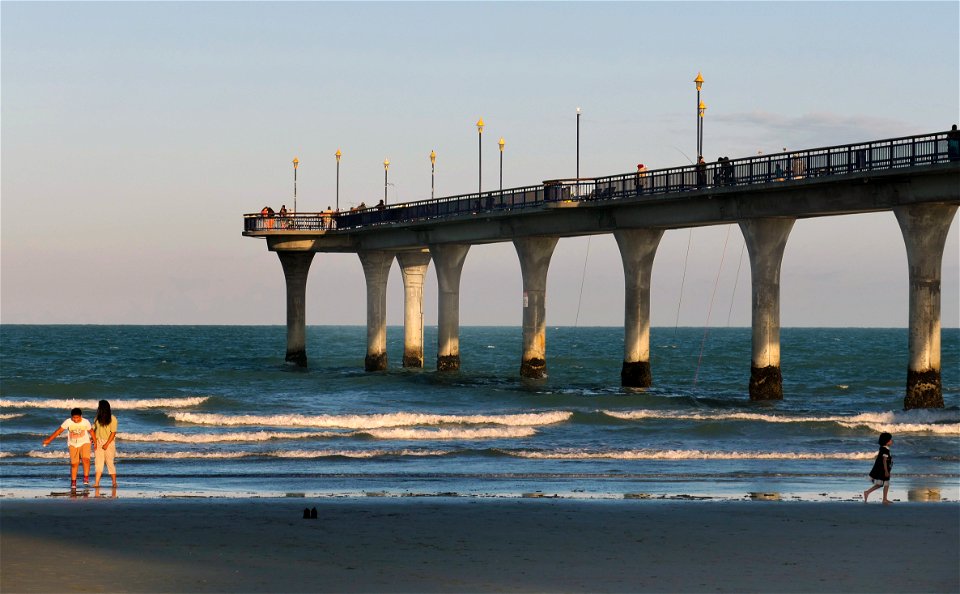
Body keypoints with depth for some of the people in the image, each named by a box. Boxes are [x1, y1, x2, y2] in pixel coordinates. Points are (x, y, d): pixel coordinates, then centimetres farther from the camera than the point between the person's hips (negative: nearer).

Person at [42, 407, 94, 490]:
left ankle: (86, 478, -13)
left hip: (84, 443, -1)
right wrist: (49, 440, -7)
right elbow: (59, 431, -6)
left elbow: (91, 431, 6)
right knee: (74, 464, 0)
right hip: (73, 445, 1)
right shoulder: (68, 422, -12)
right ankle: (73, 482, 11)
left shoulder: (86, 422, -10)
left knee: (86, 459, -24)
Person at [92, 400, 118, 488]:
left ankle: (114, 483, 8)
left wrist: (107, 444, -16)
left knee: (110, 462, -1)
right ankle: (96, 483, -6)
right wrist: (95, 441, -2)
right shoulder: (97, 418, 8)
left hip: (109, 442, -5)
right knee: (98, 462, -3)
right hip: (99, 442, 5)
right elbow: (94, 429, 11)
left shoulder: (112, 419, -9)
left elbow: (113, 433, -11)